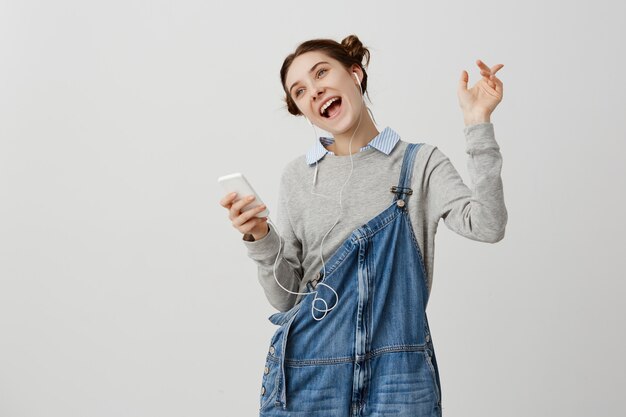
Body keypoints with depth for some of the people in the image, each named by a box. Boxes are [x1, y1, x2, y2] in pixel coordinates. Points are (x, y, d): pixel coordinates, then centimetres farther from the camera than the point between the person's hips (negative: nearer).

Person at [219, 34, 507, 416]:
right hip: (308, 370, 2)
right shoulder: (297, 176, 5)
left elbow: (487, 226, -16)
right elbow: (286, 297, 5)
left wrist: (478, 124, -17)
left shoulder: (420, 162, 1)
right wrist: (261, 240, -12)